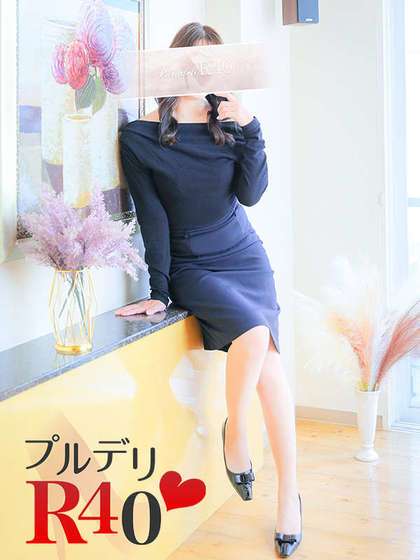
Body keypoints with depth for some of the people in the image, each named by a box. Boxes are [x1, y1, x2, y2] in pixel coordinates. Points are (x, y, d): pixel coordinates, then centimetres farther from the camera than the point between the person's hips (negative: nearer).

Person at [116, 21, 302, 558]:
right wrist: (157, 291, -8)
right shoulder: (140, 136, -2)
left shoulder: (229, 122, 7)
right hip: (191, 267, -3)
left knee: (267, 354, -16)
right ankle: (234, 431, -2)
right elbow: (152, 217, -5)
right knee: (255, 332, -29)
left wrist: (248, 129, -14)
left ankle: (288, 490, -7)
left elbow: (251, 194, -3)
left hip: (244, 257, 3)